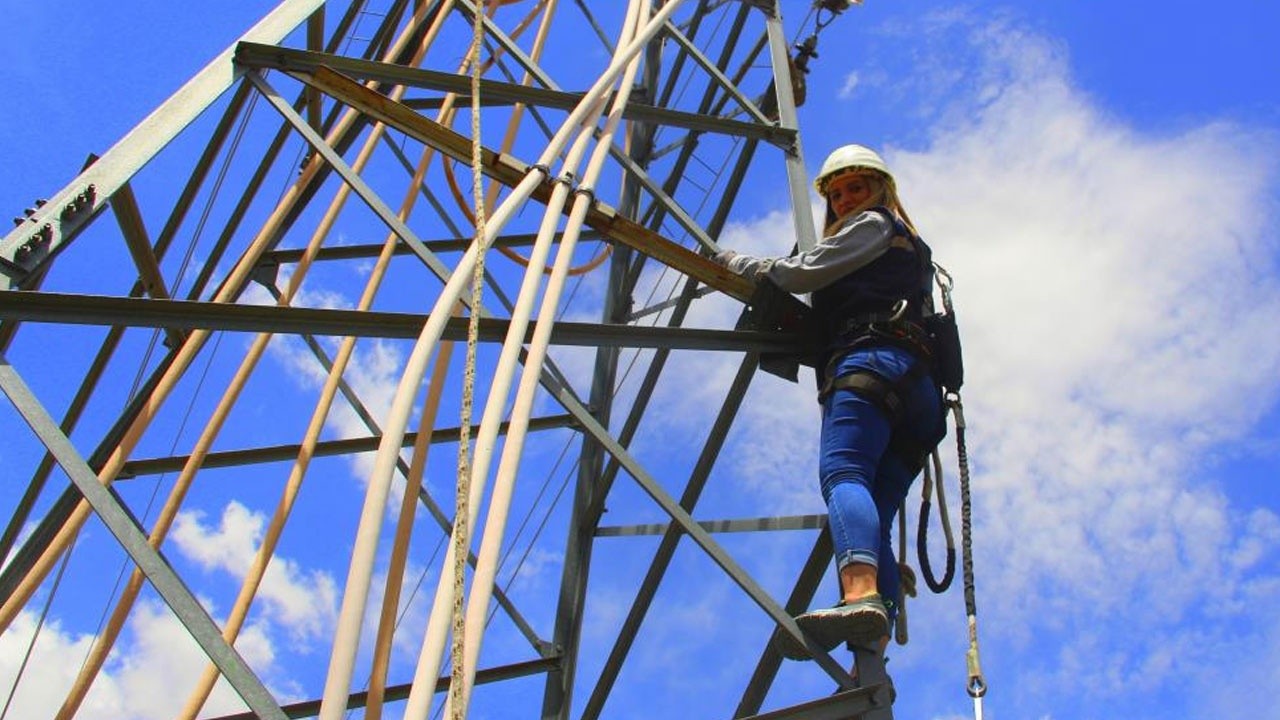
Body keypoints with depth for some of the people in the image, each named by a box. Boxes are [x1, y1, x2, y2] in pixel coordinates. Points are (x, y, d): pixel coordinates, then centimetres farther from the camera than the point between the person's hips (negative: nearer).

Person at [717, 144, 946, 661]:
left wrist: (734, 263, 18)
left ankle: (861, 598, -55)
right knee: (874, 517, -8)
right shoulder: (912, 251, 43)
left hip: (871, 358, -8)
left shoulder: (874, 223, 17)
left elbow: (802, 274, 5)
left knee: (842, 472, -30)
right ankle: (872, 665, -26)